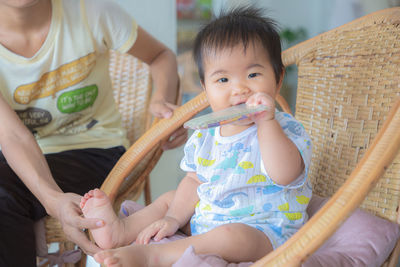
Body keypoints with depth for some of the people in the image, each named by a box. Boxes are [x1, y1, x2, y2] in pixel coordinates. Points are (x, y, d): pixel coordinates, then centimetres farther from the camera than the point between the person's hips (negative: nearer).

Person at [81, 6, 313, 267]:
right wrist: (174, 219, 3)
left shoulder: (285, 129, -14)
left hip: (263, 231, -7)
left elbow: (284, 175, -33)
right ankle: (120, 230, -3)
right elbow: (195, 181, 15)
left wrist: (266, 122, -37)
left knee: (230, 236, -37)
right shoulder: (206, 137, 6)